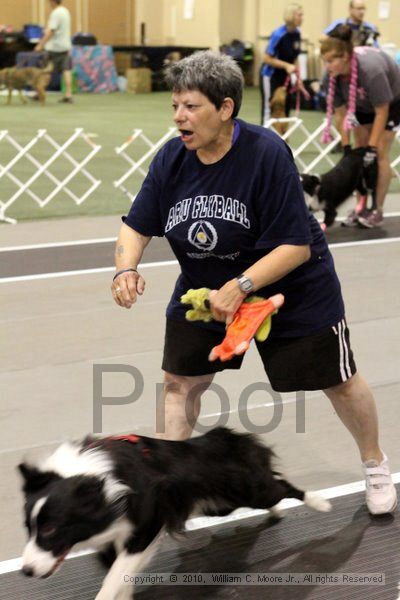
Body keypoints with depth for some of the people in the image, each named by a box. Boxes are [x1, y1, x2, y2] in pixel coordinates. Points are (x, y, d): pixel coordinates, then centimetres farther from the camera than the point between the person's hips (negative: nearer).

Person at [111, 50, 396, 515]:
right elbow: (137, 226, -8)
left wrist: (240, 286, -39)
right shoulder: (171, 159, -14)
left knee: (338, 382, 9)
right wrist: (126, 268, -29)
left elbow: (297, 246, -30)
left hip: (294, 290, -4)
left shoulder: (267, 154, -29)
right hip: (204, 287, 4)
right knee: (180, 380, 0)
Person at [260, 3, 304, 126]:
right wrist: (287, 66, -23)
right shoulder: (278, 34, -20)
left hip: (284, 76, 7)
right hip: (270, 75, -7)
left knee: (285, 109, 7)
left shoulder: (297, 34, 0)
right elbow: (267, 58, -18)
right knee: (269, 111, -5)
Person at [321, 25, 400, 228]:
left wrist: (372, 148, -28)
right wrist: (346, 147, -14)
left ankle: (378, 211, -3)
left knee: (380, 154, -10)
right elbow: (340, 112, -14)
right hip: (363, 104, 5)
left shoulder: (371, 70, -42)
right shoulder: (333, 75, -27)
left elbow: (381, 113, -31)